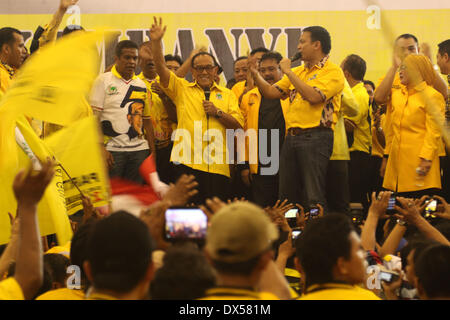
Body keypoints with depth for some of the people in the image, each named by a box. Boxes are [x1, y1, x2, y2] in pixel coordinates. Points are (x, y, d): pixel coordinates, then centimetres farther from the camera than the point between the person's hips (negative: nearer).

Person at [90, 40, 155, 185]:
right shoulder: (103, 81, 0)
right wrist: (101, 149, -14)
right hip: (112, 150, -4)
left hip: (139, 150, 4)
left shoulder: (141, 85, 14)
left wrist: (152, 151, 9)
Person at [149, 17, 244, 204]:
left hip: (217, 165, 1)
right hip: (187, 161, -1)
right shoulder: (182, 89, 13)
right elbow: (161, 68, 0)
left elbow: (238, 125, 9)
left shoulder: (227, 95, 16)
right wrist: (156, 41, -11)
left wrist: (218, 112, -5)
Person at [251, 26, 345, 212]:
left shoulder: (333, 72, -4)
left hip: (316, 138, -8)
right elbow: (271, 92, 18)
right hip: (292, 137, 8)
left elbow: (313, 96, -19)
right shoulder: (298, 72, 20)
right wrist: (255, 74, 4)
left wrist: (289, 72, -12)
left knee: (313, 197, -8)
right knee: (286, 197, 9)